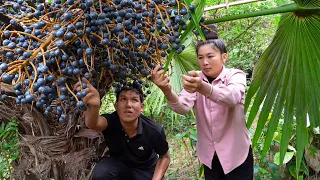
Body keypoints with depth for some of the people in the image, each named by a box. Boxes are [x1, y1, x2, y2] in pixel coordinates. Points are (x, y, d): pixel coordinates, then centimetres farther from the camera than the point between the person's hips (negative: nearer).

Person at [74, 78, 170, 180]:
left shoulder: (154, 131, -27)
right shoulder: (111, 122, -28)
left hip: (145, 170, 1)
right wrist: (93, 106, -76)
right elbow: (93, 123, -54)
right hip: (119, 165, 0)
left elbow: (165, 157, -8)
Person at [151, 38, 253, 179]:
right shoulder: (194, 80, -4)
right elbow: (183, 107, -23)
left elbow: (232, 97, -36)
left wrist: (202, 87, -54)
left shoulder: (236, 75, -12)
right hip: (209, 156, 3)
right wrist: (167, 90, -43)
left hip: (236, 155, -3)